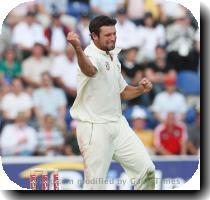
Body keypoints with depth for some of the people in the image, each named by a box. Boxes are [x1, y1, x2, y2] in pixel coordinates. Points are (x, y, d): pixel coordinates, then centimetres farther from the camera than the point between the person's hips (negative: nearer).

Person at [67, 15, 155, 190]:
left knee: (146, 169, 5)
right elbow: (89, 70, -45)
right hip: (94, 128, -8)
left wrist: (140, 89, 0)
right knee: (95, 185, -5)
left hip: (117, 123, 8)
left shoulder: (113, 57, 11)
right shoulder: (92, 55, -17)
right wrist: (77, 48, -66)